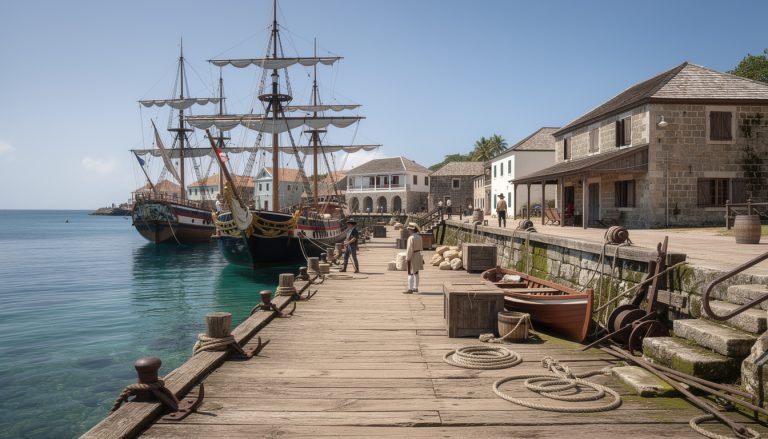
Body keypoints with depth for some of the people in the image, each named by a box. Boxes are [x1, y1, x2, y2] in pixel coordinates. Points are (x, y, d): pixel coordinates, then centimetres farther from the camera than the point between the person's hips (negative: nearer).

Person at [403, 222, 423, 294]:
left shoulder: (411, 238, -20)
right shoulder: (419, 237, 5)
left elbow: (409, 249, -21)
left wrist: (407, 259, -16)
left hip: (412, 256, -8)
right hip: (418, 255, 8)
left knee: (410, 273, -4)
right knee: (416, 272, 14)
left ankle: (410, 289, -3)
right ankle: (416, 288, 20)